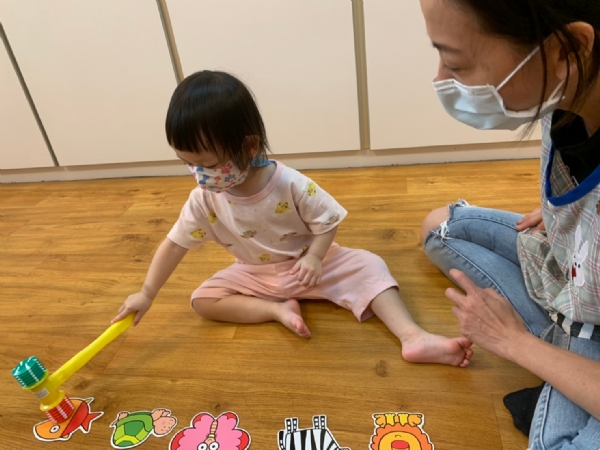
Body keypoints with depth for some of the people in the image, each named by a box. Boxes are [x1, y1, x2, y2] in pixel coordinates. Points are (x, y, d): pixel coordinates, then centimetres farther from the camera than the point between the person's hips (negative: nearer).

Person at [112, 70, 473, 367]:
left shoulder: (291, 185, -26)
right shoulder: (204, 201, -16)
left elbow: (328, 222, -16)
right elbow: (174, 244, -9)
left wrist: (313, 257, -33)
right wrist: (147, 294, -9)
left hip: (309, 263, -3)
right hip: (257, 276, 4)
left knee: (369, 267, -23)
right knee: (203, 299, -12)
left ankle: (414, 338, -29)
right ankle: (278, 310, -21)